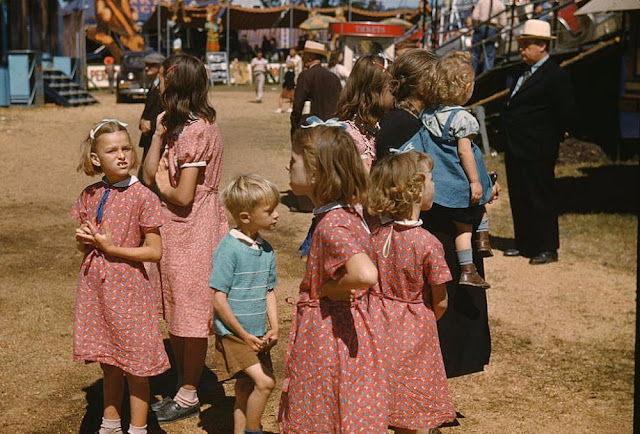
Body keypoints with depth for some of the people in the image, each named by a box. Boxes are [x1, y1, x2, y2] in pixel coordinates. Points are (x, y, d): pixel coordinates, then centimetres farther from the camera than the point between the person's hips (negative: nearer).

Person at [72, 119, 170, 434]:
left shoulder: (142, 197, -12)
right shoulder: (90, 195, 3)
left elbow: (155, 252, -12)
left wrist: (111, 248, -18)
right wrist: (84, 239, -8)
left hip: (128, 288, -5)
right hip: (95, 287, 5)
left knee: (135, 366, 4)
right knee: (109, 364, 18)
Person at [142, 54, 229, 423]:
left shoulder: (194, 131, -20)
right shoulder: (182, 126, 11)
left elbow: (184, 195, -23)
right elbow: (150, 173, 9)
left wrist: (163, 186, -4)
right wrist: (159, 133, 1)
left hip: (192, 230, -10)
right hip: (179, 230, 10)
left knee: (190, 318, 2)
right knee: (178, 314, 17)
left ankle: (189, 396, 15)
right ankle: (183, 388, 29)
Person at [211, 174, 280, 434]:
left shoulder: (266, 249, 5)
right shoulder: (229, 249, -17)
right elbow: (218, 299, -16)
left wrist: (274, 328, 2)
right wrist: (244, 335, -14)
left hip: (256, 336, 7)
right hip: (233, 335, -7)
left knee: (246, 390, 14)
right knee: (264, 381, -16)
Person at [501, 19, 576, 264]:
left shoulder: (555, 77, -14)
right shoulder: (524, 72, 12)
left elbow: (567, 114, -15)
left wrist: (552, 138, -3)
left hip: (536, 153, -9)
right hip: (516, 150, 9)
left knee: (540, 200, -1)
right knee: (519, 199, 15)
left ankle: (547, 249, 8)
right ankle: (524, 244, 27)